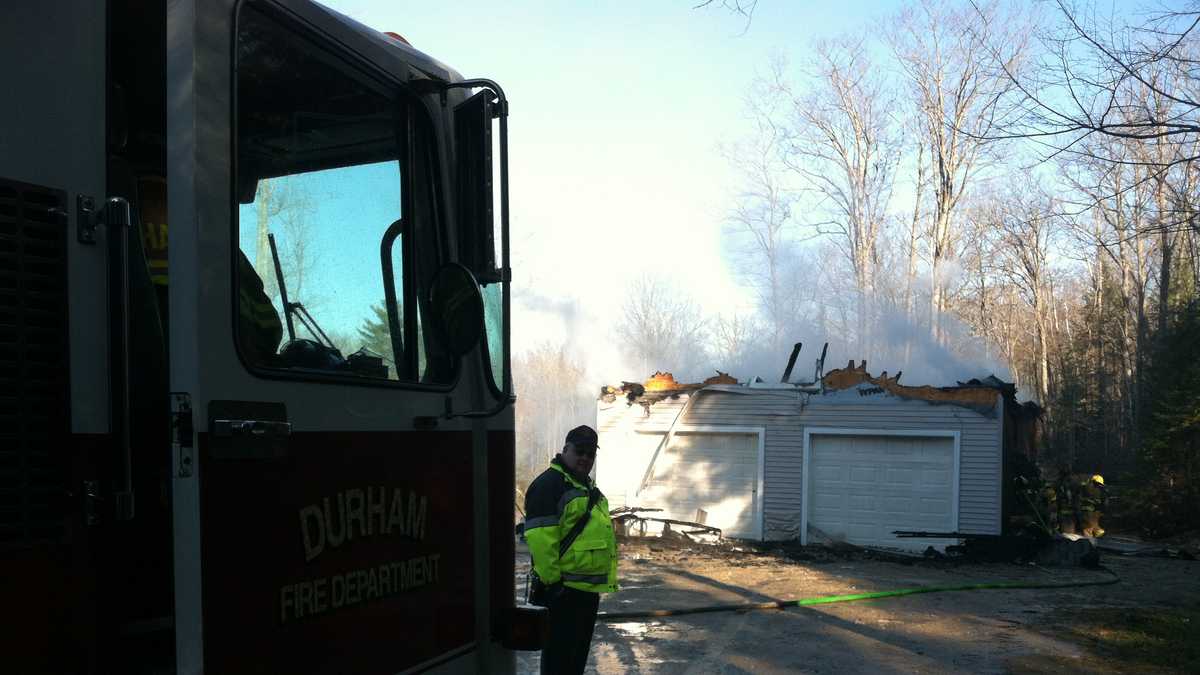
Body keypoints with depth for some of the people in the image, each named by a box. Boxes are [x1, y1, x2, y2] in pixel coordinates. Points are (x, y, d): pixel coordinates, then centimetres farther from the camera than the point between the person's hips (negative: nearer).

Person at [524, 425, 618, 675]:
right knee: (559, 652, -2)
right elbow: (540, 538, -22)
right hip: (563, 589, -9)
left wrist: (604, 578, 23)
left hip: (588, 587, 9)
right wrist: (551, 579, -22)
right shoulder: (549, 484, -14)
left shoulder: (586, 485, 17)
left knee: (580, 649, 17)